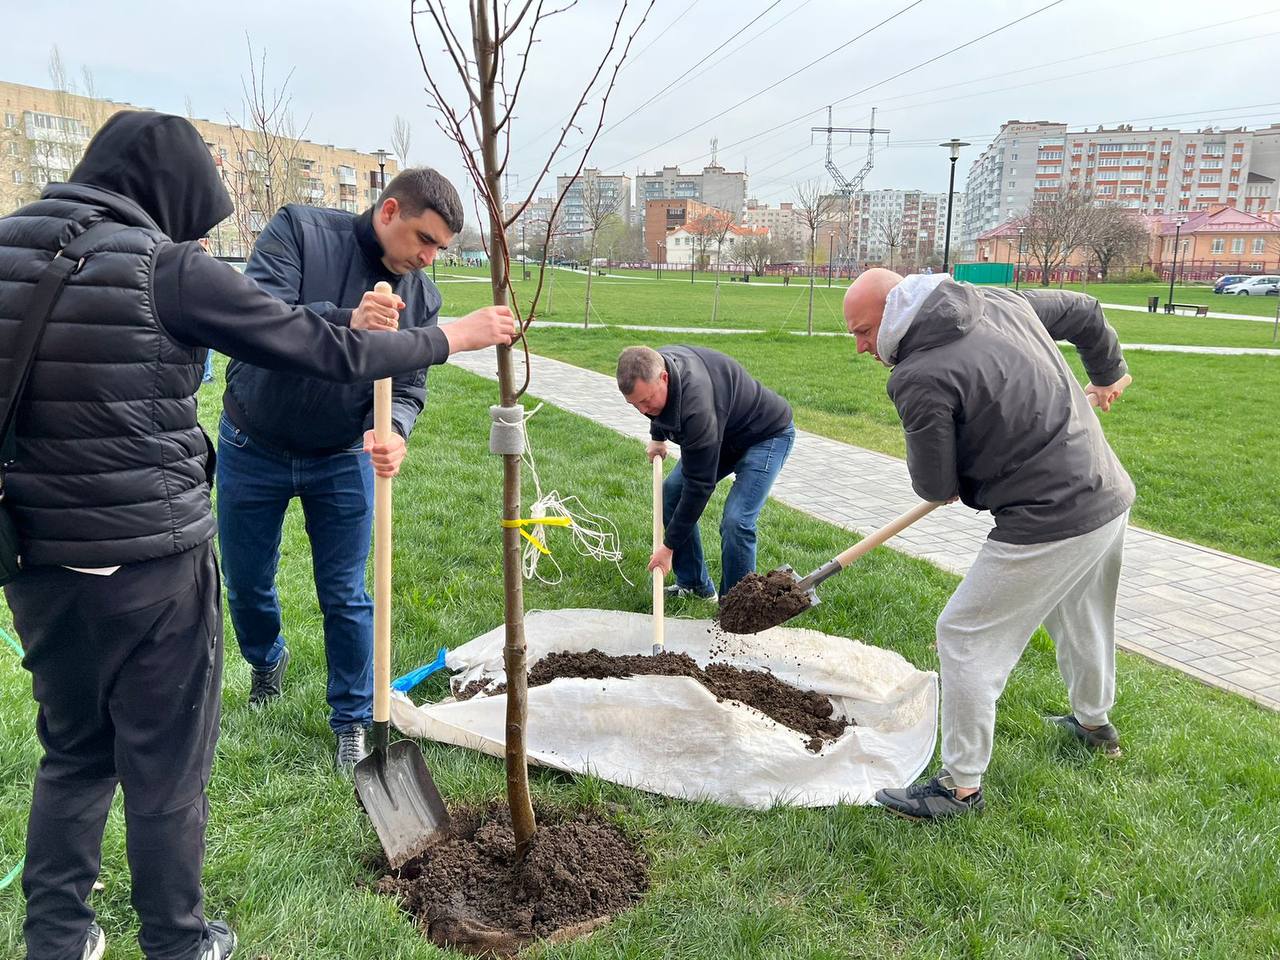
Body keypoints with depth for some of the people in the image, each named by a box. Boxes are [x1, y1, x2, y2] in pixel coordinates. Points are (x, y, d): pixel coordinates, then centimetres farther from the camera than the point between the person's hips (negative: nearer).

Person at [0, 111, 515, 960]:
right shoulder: (167, 267, -13)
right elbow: (324, 350, -11)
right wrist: (452, 338, 1)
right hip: (152, 567, -6)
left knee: (72, 755, 23)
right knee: (166, 767, 12)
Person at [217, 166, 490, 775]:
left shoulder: (420, 296, -6)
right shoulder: (299, 231, -16)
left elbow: (409, 386, -7)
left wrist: (393, 430, -30)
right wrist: (344, 322, -46)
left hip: (343, 461, 2)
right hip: (252, 450, -1)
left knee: (346, 598, 5)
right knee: (246, 585, 15)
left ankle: (353, 722, 23)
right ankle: (267, 661, 48)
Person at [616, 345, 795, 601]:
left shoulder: (697, 406, -42)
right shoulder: (653, 365, -17)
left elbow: (699, 485, -34)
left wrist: (669, 546, -27)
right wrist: (657, 437, 20)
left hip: (768, 435, -9)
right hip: (721, 433, 9)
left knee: (735, 522, -24)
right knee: (671, 493, 3)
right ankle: (695, 585, 14)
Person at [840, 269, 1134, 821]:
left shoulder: (920, 377, -20)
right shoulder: (1000, 300, 4)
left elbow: (934, 486, -13)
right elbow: (1084, 311, 20)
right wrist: (1108, 373, 38)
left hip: (1049, 523, -9)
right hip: (1110, 497, 9)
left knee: (965, 638, 2)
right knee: (1083, 619, 31)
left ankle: (961, 787, 12)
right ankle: (1094, 723, 55)